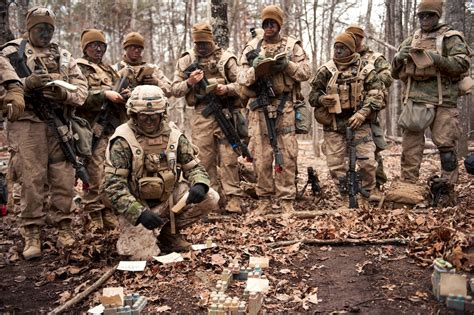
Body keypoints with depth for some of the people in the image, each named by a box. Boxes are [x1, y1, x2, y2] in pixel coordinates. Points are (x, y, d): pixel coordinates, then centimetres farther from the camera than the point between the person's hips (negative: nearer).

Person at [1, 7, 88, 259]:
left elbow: (81, 87, 10)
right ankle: (31, 234, 2)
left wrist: (64, 93, -11)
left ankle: (64, 228, 12)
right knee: (32, 180, -5)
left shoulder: (64, 56, 19)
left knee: (64, 180, 2)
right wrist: (27, 83, -17)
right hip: (27, 124, -3)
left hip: (60, 124, 3)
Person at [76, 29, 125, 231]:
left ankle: (109, 214, 16)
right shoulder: (78, 68, 3)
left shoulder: (109, 70, 24)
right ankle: (94, 217, -3)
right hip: (94, 128, -7)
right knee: (95, 174, -9)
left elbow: (119, 91, 26)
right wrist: (105, 95, -18)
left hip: (115, 126, 7)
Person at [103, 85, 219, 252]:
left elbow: (193, 167, 4)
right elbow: (113, 185, -22)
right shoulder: (123, 141, -17)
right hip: (138, 204, -4)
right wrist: (139, 213, -34)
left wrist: (200, 185, -21)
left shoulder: (173, 135, -3)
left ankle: (170, 232, 5)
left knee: (210, 198, -14)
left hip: (169, 197, 4)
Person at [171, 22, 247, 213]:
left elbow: (241, 83, 3)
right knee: (204, 159, 4)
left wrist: (226, 88, -15)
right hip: (201, 115, 2)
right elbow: (175, 90, 10)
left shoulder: (226, 58, 5)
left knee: (228, 158, -3)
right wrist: (189, 82, -8)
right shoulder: (186, 60, 12)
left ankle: (233, 197, 1)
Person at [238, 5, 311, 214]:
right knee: (261, 156, 3)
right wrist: (254, 68, -13)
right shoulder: (252, 47, 11)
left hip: (285, 107, -1)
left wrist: (287, 65, -12)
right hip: (259, 107, 1)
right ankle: (264, 199, 13)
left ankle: (287, 200, 4)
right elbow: (242, 78, 6)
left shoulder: (292, 45, 8)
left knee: (287, 155, -2)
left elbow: (306, 72, 3)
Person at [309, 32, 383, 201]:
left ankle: (368, 192, 17)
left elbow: (376, 95, -4)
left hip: (358, 123, -1)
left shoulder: (365, 69, 1)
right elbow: (313, 95, 10)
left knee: (367, 161, -5)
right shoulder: (325, 70, 4)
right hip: (333, 125, 1)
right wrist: (322, 99, -13)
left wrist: (362, 114, -18)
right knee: (335, 165, 2)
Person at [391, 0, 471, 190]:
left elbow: (463, 64, -8)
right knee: (410, 144, 0)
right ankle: (407, 186, 5)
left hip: (443, 100, -4)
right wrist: (399, 58, -2)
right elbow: (395, 73, 19)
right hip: (415, 99, 4)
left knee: (446, 145, -2)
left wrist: (437, 58, -18)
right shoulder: (411, 41, 18)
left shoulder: (450, 38, 6)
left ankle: (447, 189, 7)